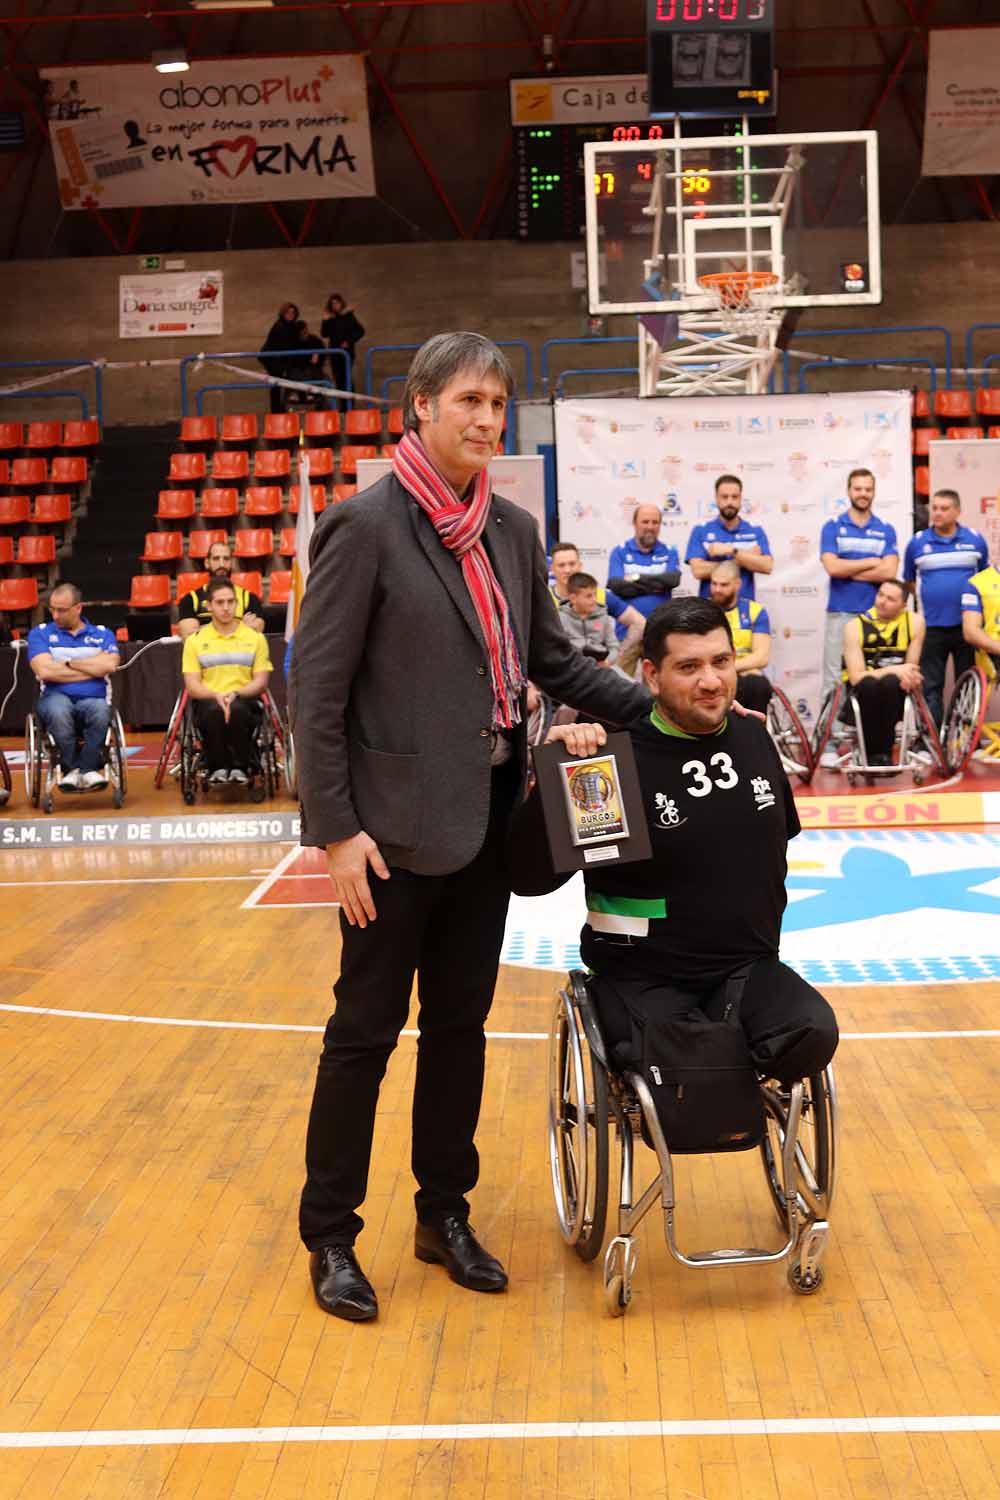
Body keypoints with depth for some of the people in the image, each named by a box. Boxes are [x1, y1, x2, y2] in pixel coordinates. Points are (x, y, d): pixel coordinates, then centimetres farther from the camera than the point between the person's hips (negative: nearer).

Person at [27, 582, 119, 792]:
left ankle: (85, 769, -22)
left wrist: (68, 663, -2)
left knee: (100, 710, -36)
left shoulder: (103, 634, 15)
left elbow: (109, 665, -6)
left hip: (93, 699, 1)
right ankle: (70, 769, -20)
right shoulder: (40, 633, 11)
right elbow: (45, 671, -6)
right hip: (56, 697, 0)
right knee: (58, 710, -38)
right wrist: (92, 669, -1)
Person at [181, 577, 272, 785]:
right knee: (214, 710, -37)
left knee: (237, 709, -37)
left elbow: (260, 682, 6)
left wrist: (235, 694, -14)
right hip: (208, 701, 0)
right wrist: (216, 696, -17)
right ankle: (216, 768, -20)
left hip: (244, 700, 0)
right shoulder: (195, 641, 11)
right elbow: (192, 686, 3)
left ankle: (240, 768, -20)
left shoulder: (255, 638, 12)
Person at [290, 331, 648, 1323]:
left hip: (486, 821, 6)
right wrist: (334, 828, -15)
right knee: (366, 1029, 4)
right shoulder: (365, 526, -11)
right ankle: (329, 1236, 20)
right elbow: (317, 688, -12)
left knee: (461, 1023, 15)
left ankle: (444, 1214, 30)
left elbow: (551, 660, 15)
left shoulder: (512, 529, 8)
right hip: (397, 828, -6)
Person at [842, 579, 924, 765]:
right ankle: (869, 754, -20)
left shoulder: (914, 622, -4)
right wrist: (893, 670, -25)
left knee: (889, 683, -34)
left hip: (894, 696, 1)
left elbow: (911, 668, -1)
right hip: (862, 696, -1)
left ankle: (884, 753, -20)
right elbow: (855, 677, -15)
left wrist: (906, 676, -25)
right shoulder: (855, 626, -9)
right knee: (869, 684, -35)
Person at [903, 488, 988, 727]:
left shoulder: (975, 540, 3)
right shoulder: (917, 543, 2)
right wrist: (929, 597, 6)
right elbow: (908, 581, 14)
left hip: (967, 625, 0)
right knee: (930, 686, 1)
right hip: (931, 626, 0)